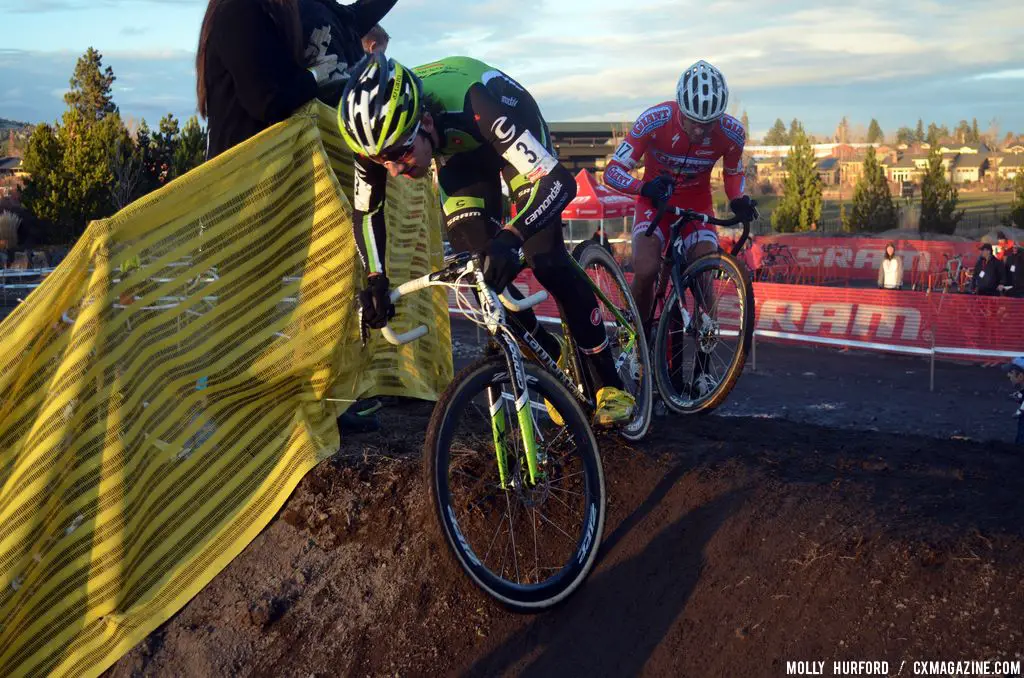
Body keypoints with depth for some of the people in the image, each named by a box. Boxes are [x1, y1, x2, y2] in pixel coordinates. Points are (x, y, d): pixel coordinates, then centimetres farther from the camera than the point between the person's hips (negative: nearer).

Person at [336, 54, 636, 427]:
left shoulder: (473, 103, -45)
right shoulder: (380, 128, -30)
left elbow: (559, 181, -50)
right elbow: (366, 210, -14)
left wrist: (510, 237, -65)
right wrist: (375, 278, -27)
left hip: (513, 138, -4)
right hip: (460, 154, 4)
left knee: (547, 262, -17)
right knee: (477, 267, -9)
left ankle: (609, 384, -4)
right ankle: (554, 363, 13)